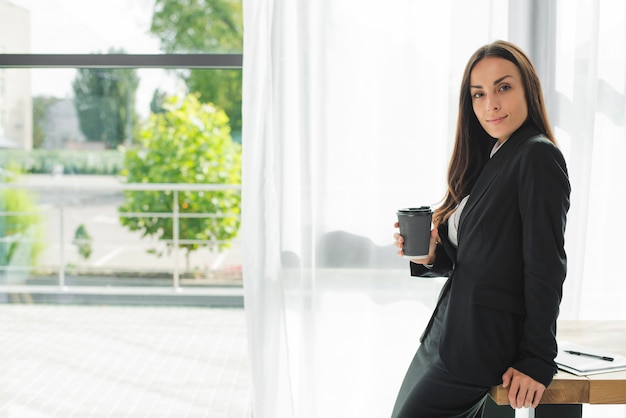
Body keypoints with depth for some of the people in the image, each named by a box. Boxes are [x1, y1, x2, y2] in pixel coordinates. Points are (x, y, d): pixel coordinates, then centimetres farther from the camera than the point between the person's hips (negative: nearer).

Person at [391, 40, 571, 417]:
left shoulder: (539, 156, -14)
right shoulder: (488, 160, 13)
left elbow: (546, 265, -17)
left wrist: (537, 360, -18)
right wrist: (430, 256, -3)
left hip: (482, 345, -9)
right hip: (445, 332, 9)